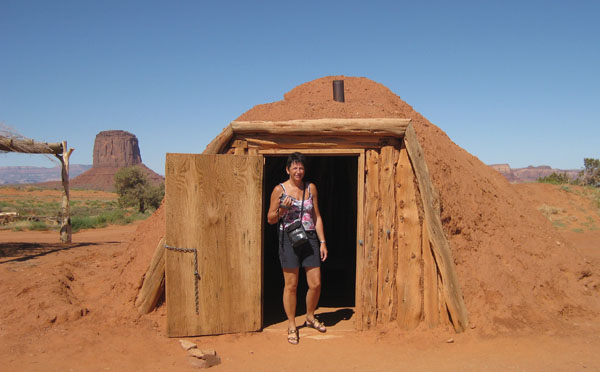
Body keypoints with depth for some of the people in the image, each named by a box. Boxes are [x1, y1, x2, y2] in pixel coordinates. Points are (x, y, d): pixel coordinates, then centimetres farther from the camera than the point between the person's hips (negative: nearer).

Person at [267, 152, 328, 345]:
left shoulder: (311, 188, 8)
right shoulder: (280, 189, -2)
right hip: (289, 239, -3)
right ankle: (292, 325, 20)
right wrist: (282, 209, -17)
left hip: (309, 238, 3)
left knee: (316, 284, 4)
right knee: (291, 285, 3)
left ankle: (310, 317, 30)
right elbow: (270, 219, 2)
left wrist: (322, 241, 6)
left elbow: (317, 217, 11)